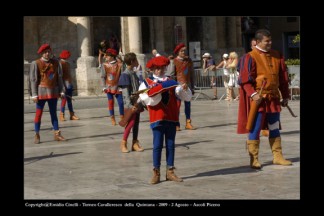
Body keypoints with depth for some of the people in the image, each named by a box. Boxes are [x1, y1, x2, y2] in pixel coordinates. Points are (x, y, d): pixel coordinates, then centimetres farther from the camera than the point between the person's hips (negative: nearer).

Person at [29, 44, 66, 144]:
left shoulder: (55, 63, 6)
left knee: (53, 113, 10)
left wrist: (61, 91, 3)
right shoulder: (36, 63, -5)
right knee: (39, 113, 1)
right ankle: (37, 136, 7)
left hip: (53, 91, 3)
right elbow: (33, 79, -7)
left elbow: (59, 78, 8)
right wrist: (34, 94, -11)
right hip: (41, 91, -3)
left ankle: (57, 134, 13)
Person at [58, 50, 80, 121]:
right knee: (64, 99, -7)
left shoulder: (67, 63, 16)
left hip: (69, 84, 8)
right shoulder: (60, 63, -10)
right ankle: (62, 115, -3)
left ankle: (72, 115, 13)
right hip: (64, 84, -8)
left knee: (69, 99, 10)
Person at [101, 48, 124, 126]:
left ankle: (122, 118, 14)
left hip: (117, 87, -1)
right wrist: (104, 87, -8)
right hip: (109, 87, 1)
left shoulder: (119, 65, -6)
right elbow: (103, 77, 0)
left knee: (121, 102, -1)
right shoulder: (105, 65, -2)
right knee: (110, 102, 2)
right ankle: (112, 119, 10)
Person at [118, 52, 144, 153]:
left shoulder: (134, 74, 14)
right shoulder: (125, 75, -11)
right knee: (131, 122, -8)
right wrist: (129, 105, -21)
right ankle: (123, 143, 2)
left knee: (136, 122, 8)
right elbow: (125, 91, -15)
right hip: (130, 103, -8)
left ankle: (135, 143, 13)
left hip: (137, 102, 8)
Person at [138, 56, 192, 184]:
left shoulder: (171, 82, 10)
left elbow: (187, 97, 5)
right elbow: (148, 100, -12)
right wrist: (160, 90, -20)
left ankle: (170, 171, 13)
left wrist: (185, 89, -16)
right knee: (157, 145, -3)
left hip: (172, 118, 3)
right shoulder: (147, 83, 4)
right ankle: (156, 173, 3)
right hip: (157, 119, -3)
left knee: (170, 145, 7)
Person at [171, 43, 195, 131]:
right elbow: (172, 74, -4)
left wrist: (192, 87, 12)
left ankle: (188, 123, 16)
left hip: (187, 85, 5)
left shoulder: (189, 60, 9)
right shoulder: (175, 61, -4)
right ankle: (176, 124, -1)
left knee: (188, 104, 9)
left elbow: (192, 74, 13)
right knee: (177, 105, -5)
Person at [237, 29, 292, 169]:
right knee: (255, 130, -2)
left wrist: (285, 96, 13)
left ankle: (277, 157, 21)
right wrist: (253, 94, -25)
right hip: (258, 98, -6)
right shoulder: (250, 57, -9)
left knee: (274, 129, 13)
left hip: (273, 98, 6)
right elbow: (245, 80, -13)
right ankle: (254, 159, 5)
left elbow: (283, 78, 14)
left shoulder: (277, 56, 9)